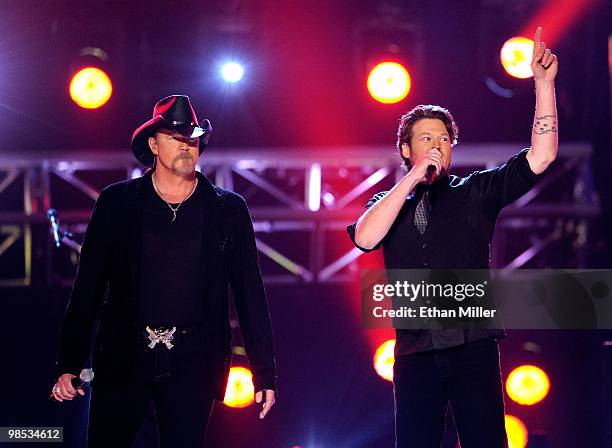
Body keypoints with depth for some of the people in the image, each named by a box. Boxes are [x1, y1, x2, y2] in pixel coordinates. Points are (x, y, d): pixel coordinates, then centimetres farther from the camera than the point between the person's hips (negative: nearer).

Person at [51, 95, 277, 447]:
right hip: (123, 359, 0)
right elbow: (88, 287, 5)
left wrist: (265, 373, 1)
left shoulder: (228, 210, 6)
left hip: (193, 364, 0)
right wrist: (69, 364, -1)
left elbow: (251, 294, 6)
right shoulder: (117, 203, 5)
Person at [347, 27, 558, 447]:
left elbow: (541, 157, 2)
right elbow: (365, 238, -8)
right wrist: (414, 177, -8)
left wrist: (543, 82, -6)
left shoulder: (474, 192, 11)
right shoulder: (389, 203, 14)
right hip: (415, 352, 1)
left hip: (473, 347, -1)